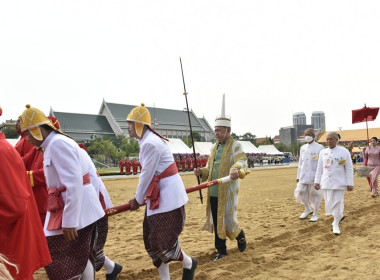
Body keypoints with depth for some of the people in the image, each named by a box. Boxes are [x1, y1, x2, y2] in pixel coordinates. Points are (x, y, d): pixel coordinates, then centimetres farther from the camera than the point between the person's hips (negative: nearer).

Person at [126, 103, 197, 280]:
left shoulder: (150, 143, -21)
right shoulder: (148, 140, 11)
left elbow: (147, 175, -17)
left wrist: (138, 199, -4)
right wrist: (140, 197, 20)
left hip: (167, 196, -10)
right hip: (159, 195, 10)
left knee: (162, 242, -2)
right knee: (152, 240, 12)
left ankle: (189, 263, 26)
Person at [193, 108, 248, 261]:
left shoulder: (235, 146, -5)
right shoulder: (214, 148, 15)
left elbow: (242, 161, -24)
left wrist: (235, 168, -47)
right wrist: (201, 172, -3)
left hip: (227, 192, -6)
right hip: (213, 192, 6)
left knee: (228, 221, 1)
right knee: (217, 221, 10)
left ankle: (240, 235, 33)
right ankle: (221, 251, 23)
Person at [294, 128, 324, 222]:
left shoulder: (319, 147, -3)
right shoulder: (302, 148, 12)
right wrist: (298, 176, 12)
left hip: (315, 175, -4)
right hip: (303, 175, 5)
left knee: (314, 194, 2)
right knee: (300, 192, 1)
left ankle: (315, 214, 16)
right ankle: (308, 209, 23)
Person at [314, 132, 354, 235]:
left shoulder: (344, 152, -4)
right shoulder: (323, 152, 6)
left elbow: (349, 169, -3)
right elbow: (319, 168, 11)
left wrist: (350, 183, -7)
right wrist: (316, 181, 7)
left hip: (339, 183, -3)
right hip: (326, 183, 4)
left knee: (337, 203, -2)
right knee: (329, 204, 9)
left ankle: (336, 225, 15)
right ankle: (340, 216, 38)